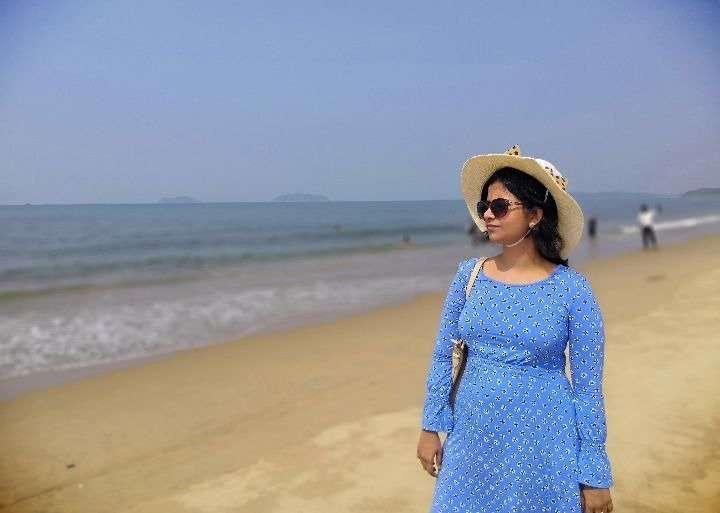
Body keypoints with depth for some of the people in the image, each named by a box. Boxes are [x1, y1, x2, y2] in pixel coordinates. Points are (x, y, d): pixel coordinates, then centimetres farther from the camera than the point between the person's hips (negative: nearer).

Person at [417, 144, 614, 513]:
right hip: (472, 438, 3)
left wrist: (596, 475, -4)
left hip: (542, 445, -3)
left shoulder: (571, 288, -11)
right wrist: (430, 427, 4)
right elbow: (442, 356, 5)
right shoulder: (469, 274, -2)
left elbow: (588, 386, -7)